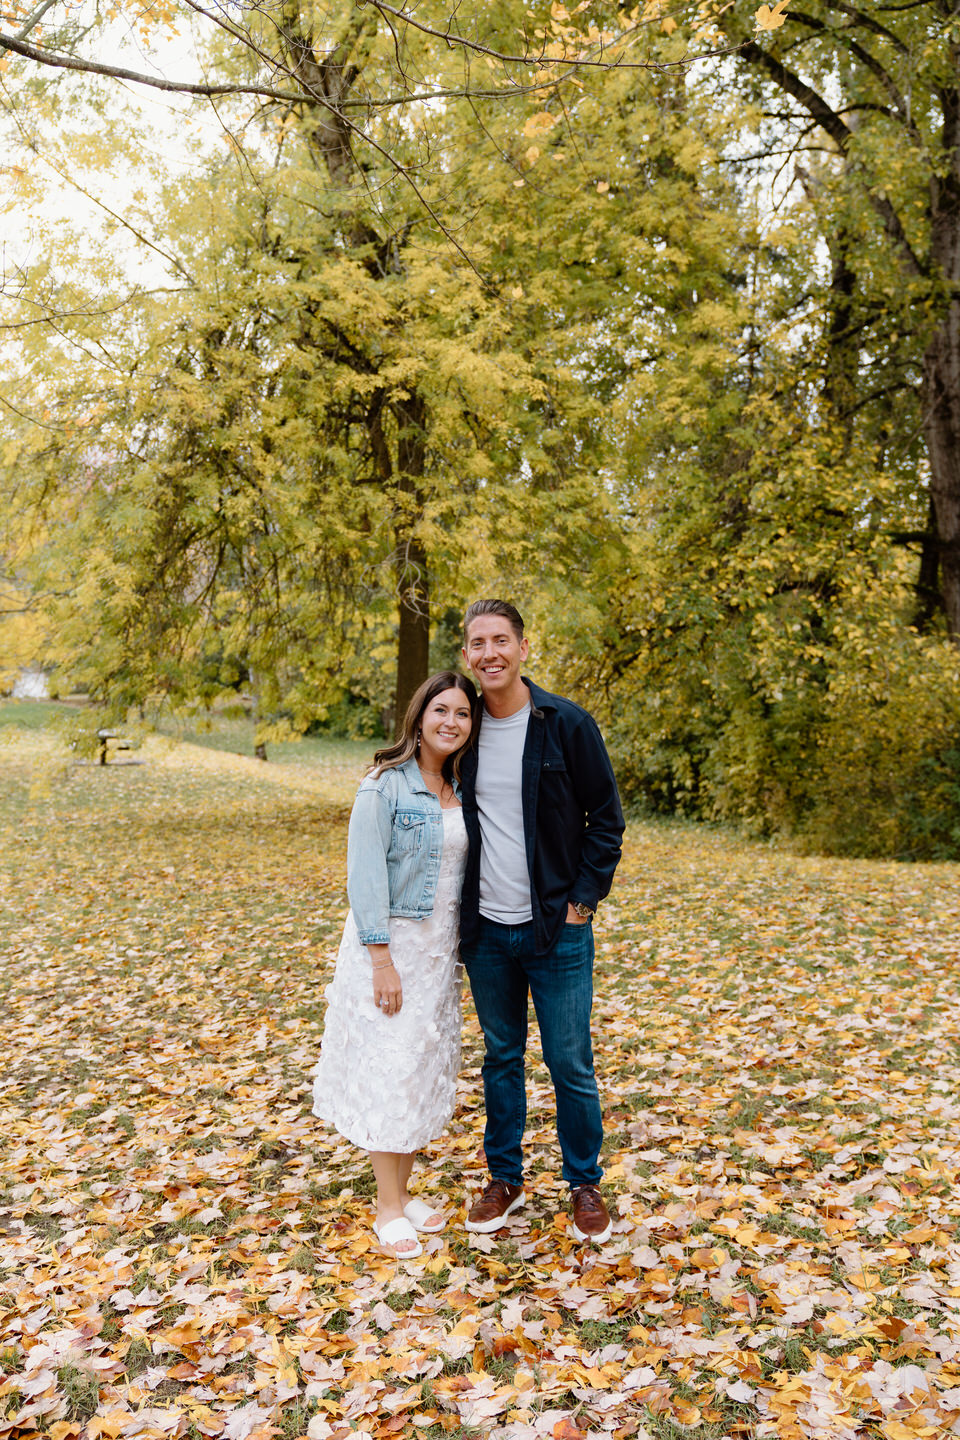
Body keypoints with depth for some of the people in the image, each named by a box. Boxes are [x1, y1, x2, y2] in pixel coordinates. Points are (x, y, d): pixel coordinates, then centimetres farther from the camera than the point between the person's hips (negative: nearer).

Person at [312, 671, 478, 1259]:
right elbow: (365, 876, -16)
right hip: (391, 943, -6)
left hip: (441, 947, 6)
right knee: (389, 1068, 0)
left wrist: (462, 949, 7)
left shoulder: (463, 790, 6)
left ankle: (405, 1191, 28)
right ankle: (388, 1208, 14)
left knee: (428, 1067, 13)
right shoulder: (385, 786, -13)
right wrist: (382, 961, -20)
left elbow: (466, 870, 11)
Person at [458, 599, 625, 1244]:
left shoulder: (568, 724, -8)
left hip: (556, 928, -3)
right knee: (501, 1057, 15)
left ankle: (586, 1184, 24)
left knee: (570, 1063, 4)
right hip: (486, 930, 4)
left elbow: (606, 819, -3)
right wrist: (461, 907, 8)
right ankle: (506, 1178, 31)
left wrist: (582, 899, -8)